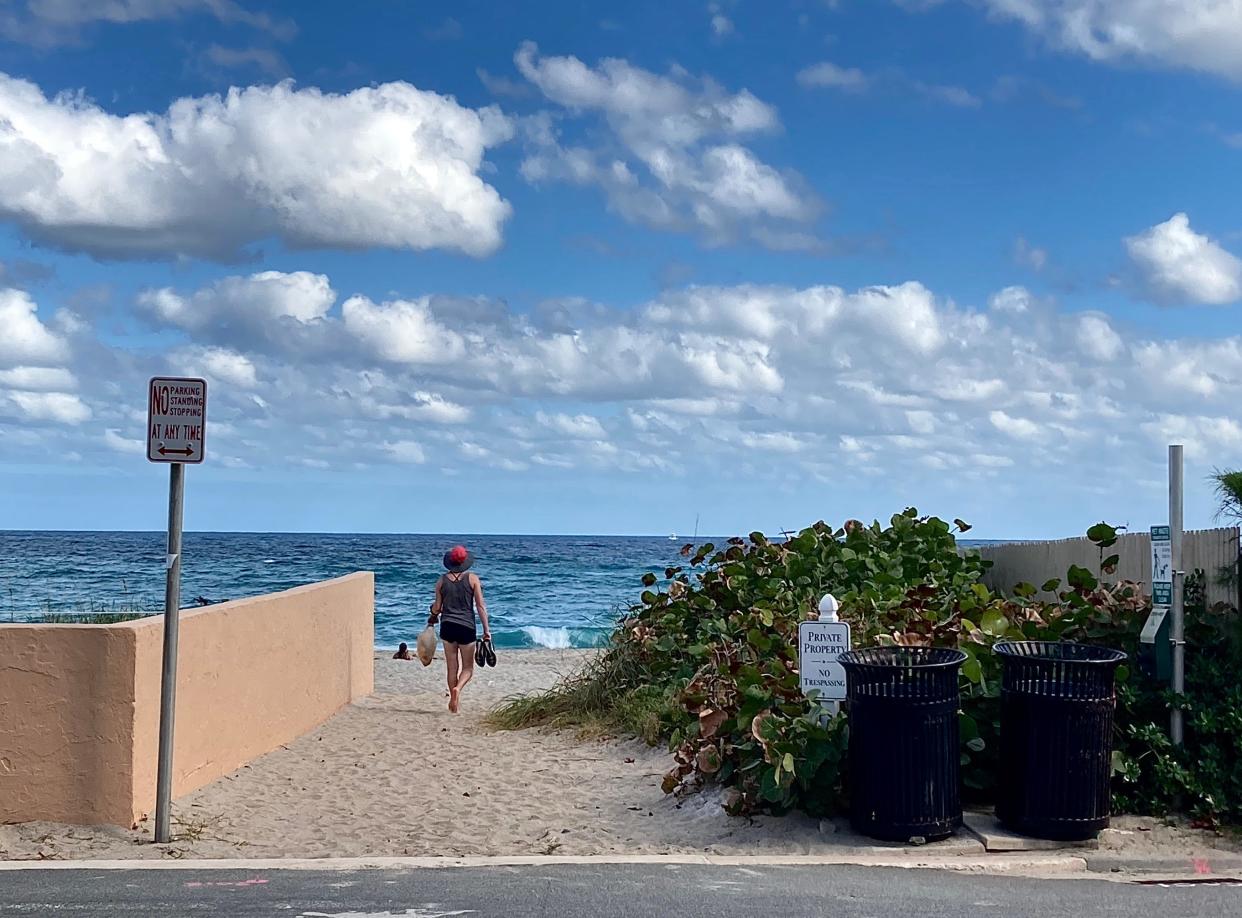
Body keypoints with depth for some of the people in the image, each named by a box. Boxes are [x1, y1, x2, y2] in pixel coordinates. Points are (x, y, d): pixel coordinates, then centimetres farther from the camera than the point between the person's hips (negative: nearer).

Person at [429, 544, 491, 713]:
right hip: (467, 626, -2)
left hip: (447, 626, 2)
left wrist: (433, 614, 28)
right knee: (467, 668, 8)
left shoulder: (442, 580, 2)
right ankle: (457, 688, -20)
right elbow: (481, 606, -6)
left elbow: (437, 607, 4)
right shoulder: (472, 579, -3)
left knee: (452, 667, 11)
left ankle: (455, 702, 13)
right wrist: (486, 630, -2)